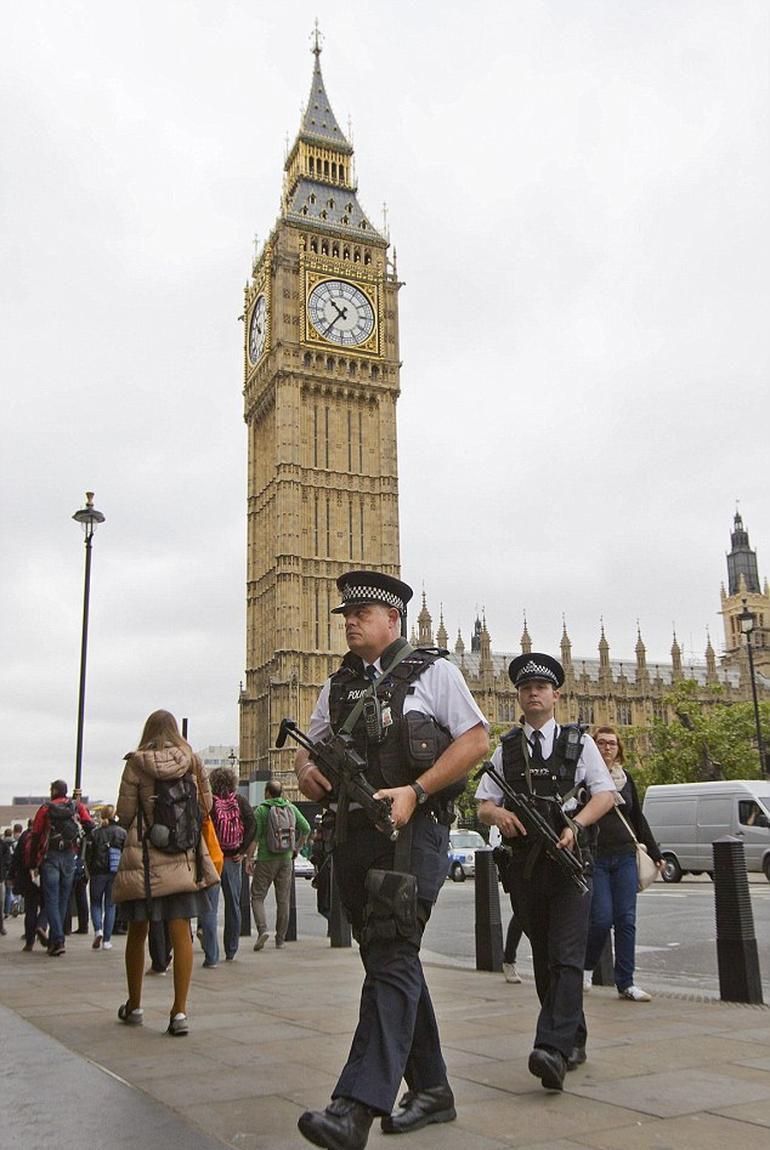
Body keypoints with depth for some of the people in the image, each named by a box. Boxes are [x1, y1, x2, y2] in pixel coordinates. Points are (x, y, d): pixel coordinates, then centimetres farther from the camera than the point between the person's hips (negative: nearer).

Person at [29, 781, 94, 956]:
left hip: (50, 856, -2)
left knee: (51, 899, -2)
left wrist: (33, 861, 4)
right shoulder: (78, 807, 6)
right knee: (63, 899, 13)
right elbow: (90, 827, -6)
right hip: (70, 857, 3)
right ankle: (54, 940, 19)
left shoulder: (45, 809, 0)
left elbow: (35, 835, -1)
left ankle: (58, 940, -16)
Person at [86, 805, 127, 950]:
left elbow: (88, 856, -2)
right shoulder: (122, 833, -1)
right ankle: (106, 940, 6)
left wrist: (91, 872, 10)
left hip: (98, 873, -1)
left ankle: (98, 930, -10)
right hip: (115, 874, 1)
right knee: (110, 906, 9)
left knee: (96, 904, 14)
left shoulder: (95, 833, -3)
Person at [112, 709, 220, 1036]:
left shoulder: (137, 764, -5)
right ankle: (180, 1011, -3)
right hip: (185, 860, 1)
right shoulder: (192, 761, 1)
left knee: (137, 932, 14)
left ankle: (134, 1006, 27)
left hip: (144, 859, -1)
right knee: (181, 933, 2)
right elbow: (206, 805, 8)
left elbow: (124, 815, -3)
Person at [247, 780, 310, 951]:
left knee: (257, 897, 5)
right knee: (283, 900, 9)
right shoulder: (291, 808, 5)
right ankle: (280, 938, 12)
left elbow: (254, 837, -12)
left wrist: (249, 859, -6)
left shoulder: (261, 810, -8)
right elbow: (306, 829, 9)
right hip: (286, 860, 4)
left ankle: (262, 929, -15)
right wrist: (297, 847, 20)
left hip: (266, 860, -4)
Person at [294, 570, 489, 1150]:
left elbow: (476, 739, -7)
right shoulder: (338, 686, 18)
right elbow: (309, 749, 20)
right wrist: (307, 769, -6)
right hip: (354, 835, 7)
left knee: (392, 959, -14)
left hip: (413, 829, -7)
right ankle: (432, 1089, 27)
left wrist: (414, 791, -17)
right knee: (389, 962, 13)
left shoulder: (431, 670, 0)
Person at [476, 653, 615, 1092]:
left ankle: (554, 1049, -18)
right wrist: (498, 814, -14)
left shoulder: (578, 742, 6)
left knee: (566, 958, -13)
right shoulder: (506, 748, 13)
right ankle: (574, 1040, 26)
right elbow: (483, 804, 10)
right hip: (525, 864, 4)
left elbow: (606, 794, 1)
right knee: (544, 959, 11)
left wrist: (575, 825, -16)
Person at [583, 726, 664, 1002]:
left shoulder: (625, 778, 12)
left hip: (625, 857, 4)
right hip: (595, 858, -4)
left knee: (626, 920, 2)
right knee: (602, 918, -8)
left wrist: (655, 854, 17)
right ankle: (587, 965, 19)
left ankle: (625, 983, 9)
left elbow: (638, 819, 19)